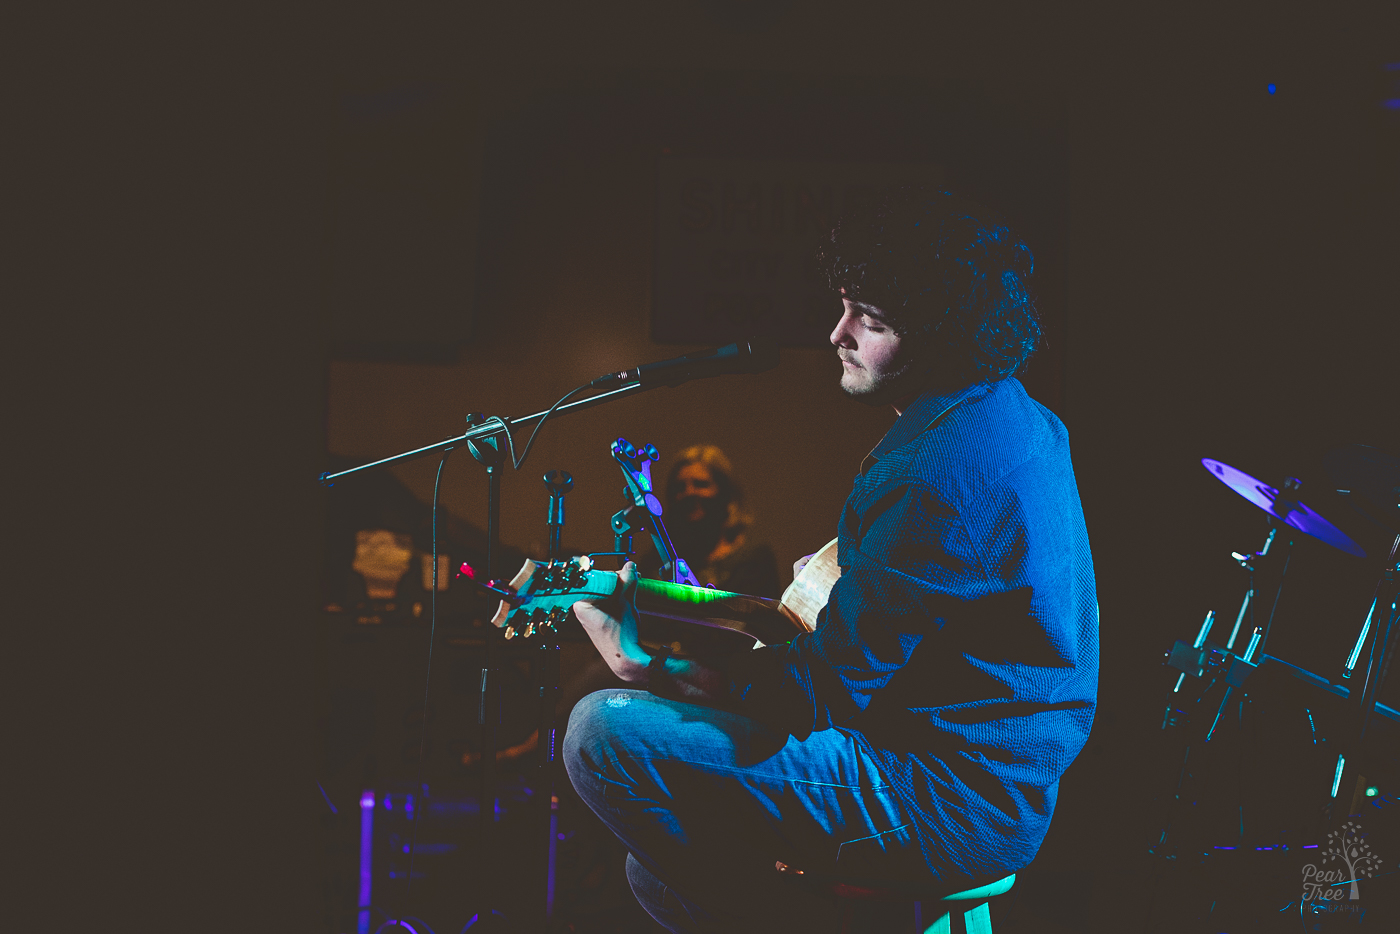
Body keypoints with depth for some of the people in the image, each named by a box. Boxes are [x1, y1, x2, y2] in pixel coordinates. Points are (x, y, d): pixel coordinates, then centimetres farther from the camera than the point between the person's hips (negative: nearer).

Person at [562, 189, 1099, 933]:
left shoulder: (931, 472, -26)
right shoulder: (1014, 414, 7)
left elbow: (824, 693, -21)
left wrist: (649, 669, -14)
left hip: (956, 810, -11)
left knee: (605, 731, -15)